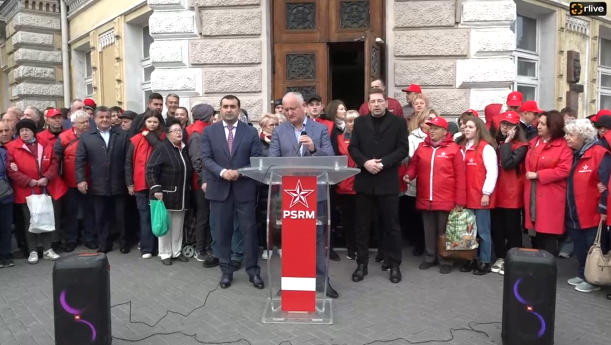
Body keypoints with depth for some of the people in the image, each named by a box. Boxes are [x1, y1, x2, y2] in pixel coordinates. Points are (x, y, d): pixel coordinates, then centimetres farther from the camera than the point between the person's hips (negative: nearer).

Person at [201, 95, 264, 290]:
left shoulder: (251, 132, 4)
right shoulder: (209, 131, 6)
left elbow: (257, 160, -1)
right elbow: (206, 158, -2)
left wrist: (240, 172, -16)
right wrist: (222, 172, -18)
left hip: (244, 188, -1)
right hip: (219, 188, 1)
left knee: (249, 230, 3)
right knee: (222, 232, 8)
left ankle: (253, 271, 15)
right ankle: (226, 270, 21)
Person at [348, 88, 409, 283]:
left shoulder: (398, 122, 3)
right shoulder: (360, 122, 9)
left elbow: (403, 149, -4)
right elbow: (353, 147, 3)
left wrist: (383, 163, -16)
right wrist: (365, 162, -15)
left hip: (388, 181, -2)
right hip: (364, 180, 2)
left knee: (391, 225, 6)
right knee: (362, 225, 7)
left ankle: (394, 265, 18)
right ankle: (362, 264, 18)